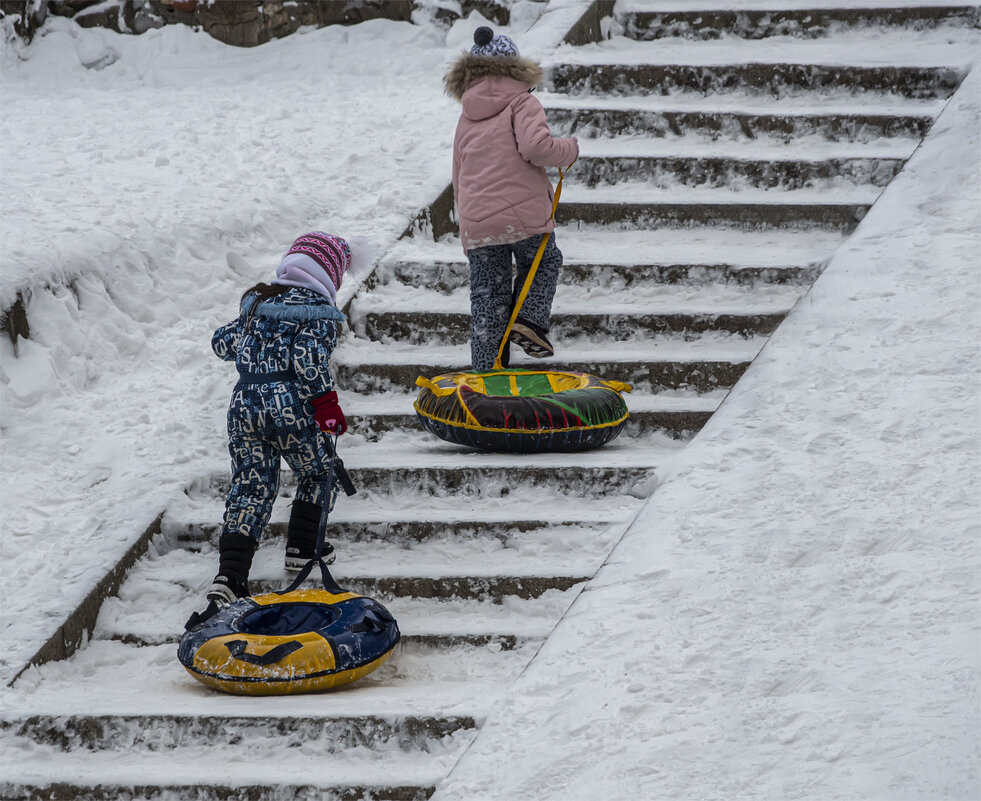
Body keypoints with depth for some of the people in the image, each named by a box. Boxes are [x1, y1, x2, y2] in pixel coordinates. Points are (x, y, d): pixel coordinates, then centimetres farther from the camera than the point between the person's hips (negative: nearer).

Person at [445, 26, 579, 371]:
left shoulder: (466, 116, 19)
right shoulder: (522, 102, 0)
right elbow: (535, 147, -18)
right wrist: (570, 149, 0)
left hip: (475, 224, 4)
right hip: (524, 214, -4)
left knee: (487, 297, 10)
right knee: (545, 263, 23)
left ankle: (485, 372, 9)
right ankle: (529, 320, 2)